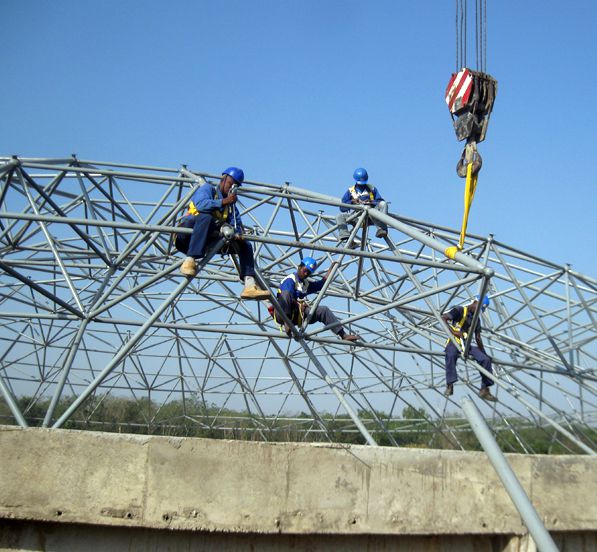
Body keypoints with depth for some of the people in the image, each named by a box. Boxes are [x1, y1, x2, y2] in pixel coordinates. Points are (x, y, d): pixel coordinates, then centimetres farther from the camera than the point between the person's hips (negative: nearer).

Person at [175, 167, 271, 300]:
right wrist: (223, 202, -22)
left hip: (210, 240, 7)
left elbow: (237, 222, 10)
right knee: (206, 218, -38)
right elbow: (201, 204, -17)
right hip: (188, 233, -6)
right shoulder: (207, 188, 5)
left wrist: (237, 233, -11)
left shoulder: (231, 203, 24)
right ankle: (189, 261, -48)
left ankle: (250, 286, -22)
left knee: (245, 245, -5)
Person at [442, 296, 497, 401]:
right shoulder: (459, 310, 0)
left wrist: (484, 353, 19)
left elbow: (478, 338, 22)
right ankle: (449, 386, -40)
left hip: (467, 345, 6)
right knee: (451, 355, -41)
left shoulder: (477, 319, 20)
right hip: (454, 342, -6)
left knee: (485, 359, -13)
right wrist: (453, 332, -19)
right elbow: (443, 318, -10)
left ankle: (484, 389, -3)